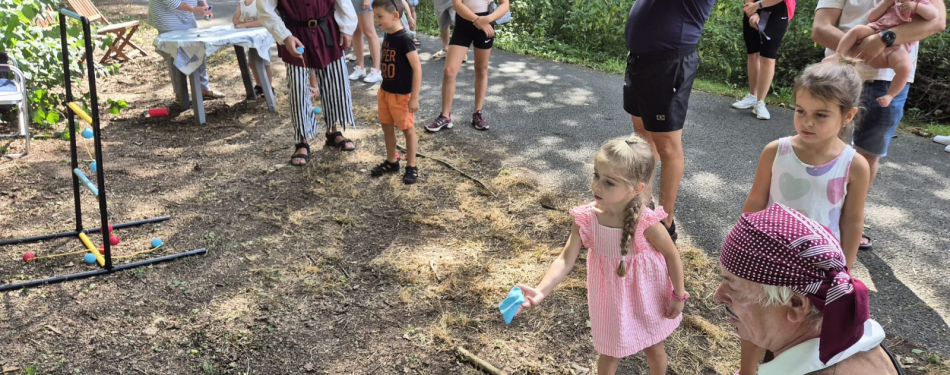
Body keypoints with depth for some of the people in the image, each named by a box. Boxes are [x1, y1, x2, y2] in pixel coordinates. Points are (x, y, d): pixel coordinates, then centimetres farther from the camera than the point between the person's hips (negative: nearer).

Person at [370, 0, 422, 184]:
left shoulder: (404, 39, -21)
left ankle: (411, 166, 18)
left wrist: (414, 97, -20)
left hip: (402, 94, -8)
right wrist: (383, 88, 18)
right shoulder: (387, 36, 4)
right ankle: (391, 162, 33)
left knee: (408, 130, 6)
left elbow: (417, 68, -21)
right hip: (385, 92, 8)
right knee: (387, 127, 17)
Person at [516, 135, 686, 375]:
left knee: (653, 348, 25)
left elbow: (672, 256, -14)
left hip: (646, 297, -1)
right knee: (609, 353, 23)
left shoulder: (646, 223, -31)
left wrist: (678, 296, -4)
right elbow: (566, 260, -23)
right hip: (610, 299, 2)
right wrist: (541, 291, -38)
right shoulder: (586, 219, -24)